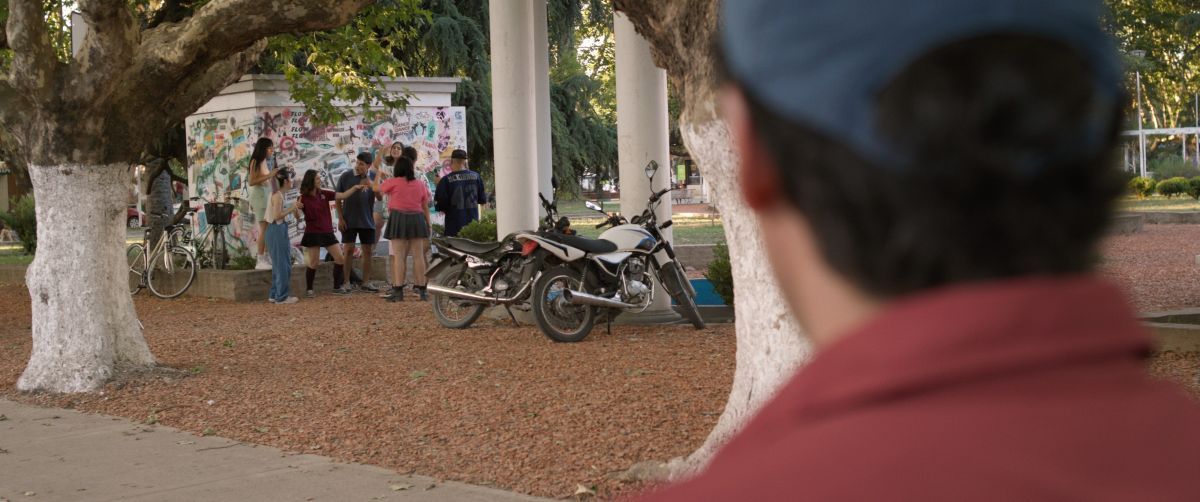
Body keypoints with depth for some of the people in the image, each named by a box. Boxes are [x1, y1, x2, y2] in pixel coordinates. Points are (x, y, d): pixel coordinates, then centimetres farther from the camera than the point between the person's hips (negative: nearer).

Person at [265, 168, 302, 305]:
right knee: (283, 264, -5)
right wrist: (292, 208, -15)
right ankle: (282, 296, -1)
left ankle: (275, 295, 19)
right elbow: (277, 216, -20)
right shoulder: (278, 196, -14)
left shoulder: (277, 194, 15)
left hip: (277, 229, 10)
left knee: (279, 264, 15)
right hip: (278, 230, -10)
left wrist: (293, 208, 11)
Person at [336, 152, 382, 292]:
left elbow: (380, 198, -5)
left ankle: (365, 282, 13)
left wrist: (372, 185, -24)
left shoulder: (374, 177, 0)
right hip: (349, 221, -3)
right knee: (348, 250, -4)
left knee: (368, 251, 5)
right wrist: (340, 218, -5)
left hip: (367, 221, 3)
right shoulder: (345, 177, -6)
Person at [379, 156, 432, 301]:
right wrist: (428, 224, 17)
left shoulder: (393, 182, -4)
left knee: (399, 256, -4)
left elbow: (377, 189, 15)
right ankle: (421, 289, 7)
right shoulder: (420, 184, 8)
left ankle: (398, 290, -9)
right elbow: (425, 207, 10)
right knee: (418, 256, 6)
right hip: (417, 220, 4)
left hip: (398, 220, -4)